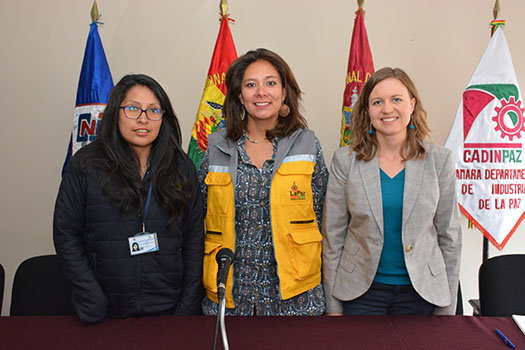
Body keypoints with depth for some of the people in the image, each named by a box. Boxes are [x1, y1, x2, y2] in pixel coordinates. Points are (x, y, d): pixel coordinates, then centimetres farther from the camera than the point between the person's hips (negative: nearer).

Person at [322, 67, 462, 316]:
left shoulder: (439, 160, -3)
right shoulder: (345, 160, -5)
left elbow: (449, 237, 2)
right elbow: (332, 236, -2)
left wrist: (447, 308, 3)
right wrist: (333, 305, 0)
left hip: (419, 294, 1)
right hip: (361, 292, 0)